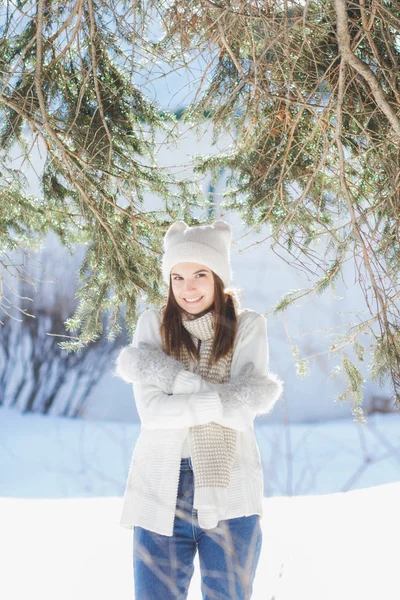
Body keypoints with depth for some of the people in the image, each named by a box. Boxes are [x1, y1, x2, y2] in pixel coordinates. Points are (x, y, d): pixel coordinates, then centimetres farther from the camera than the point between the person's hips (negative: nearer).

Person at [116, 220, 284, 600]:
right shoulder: (153, 324, 3)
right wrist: (221, 398, -15)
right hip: (162, 493, 0)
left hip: (229, 491, 0)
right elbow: (150, 410, -9)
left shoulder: (247, 326, 1)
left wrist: (165, 372, -13)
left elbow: (242, 413, -11)